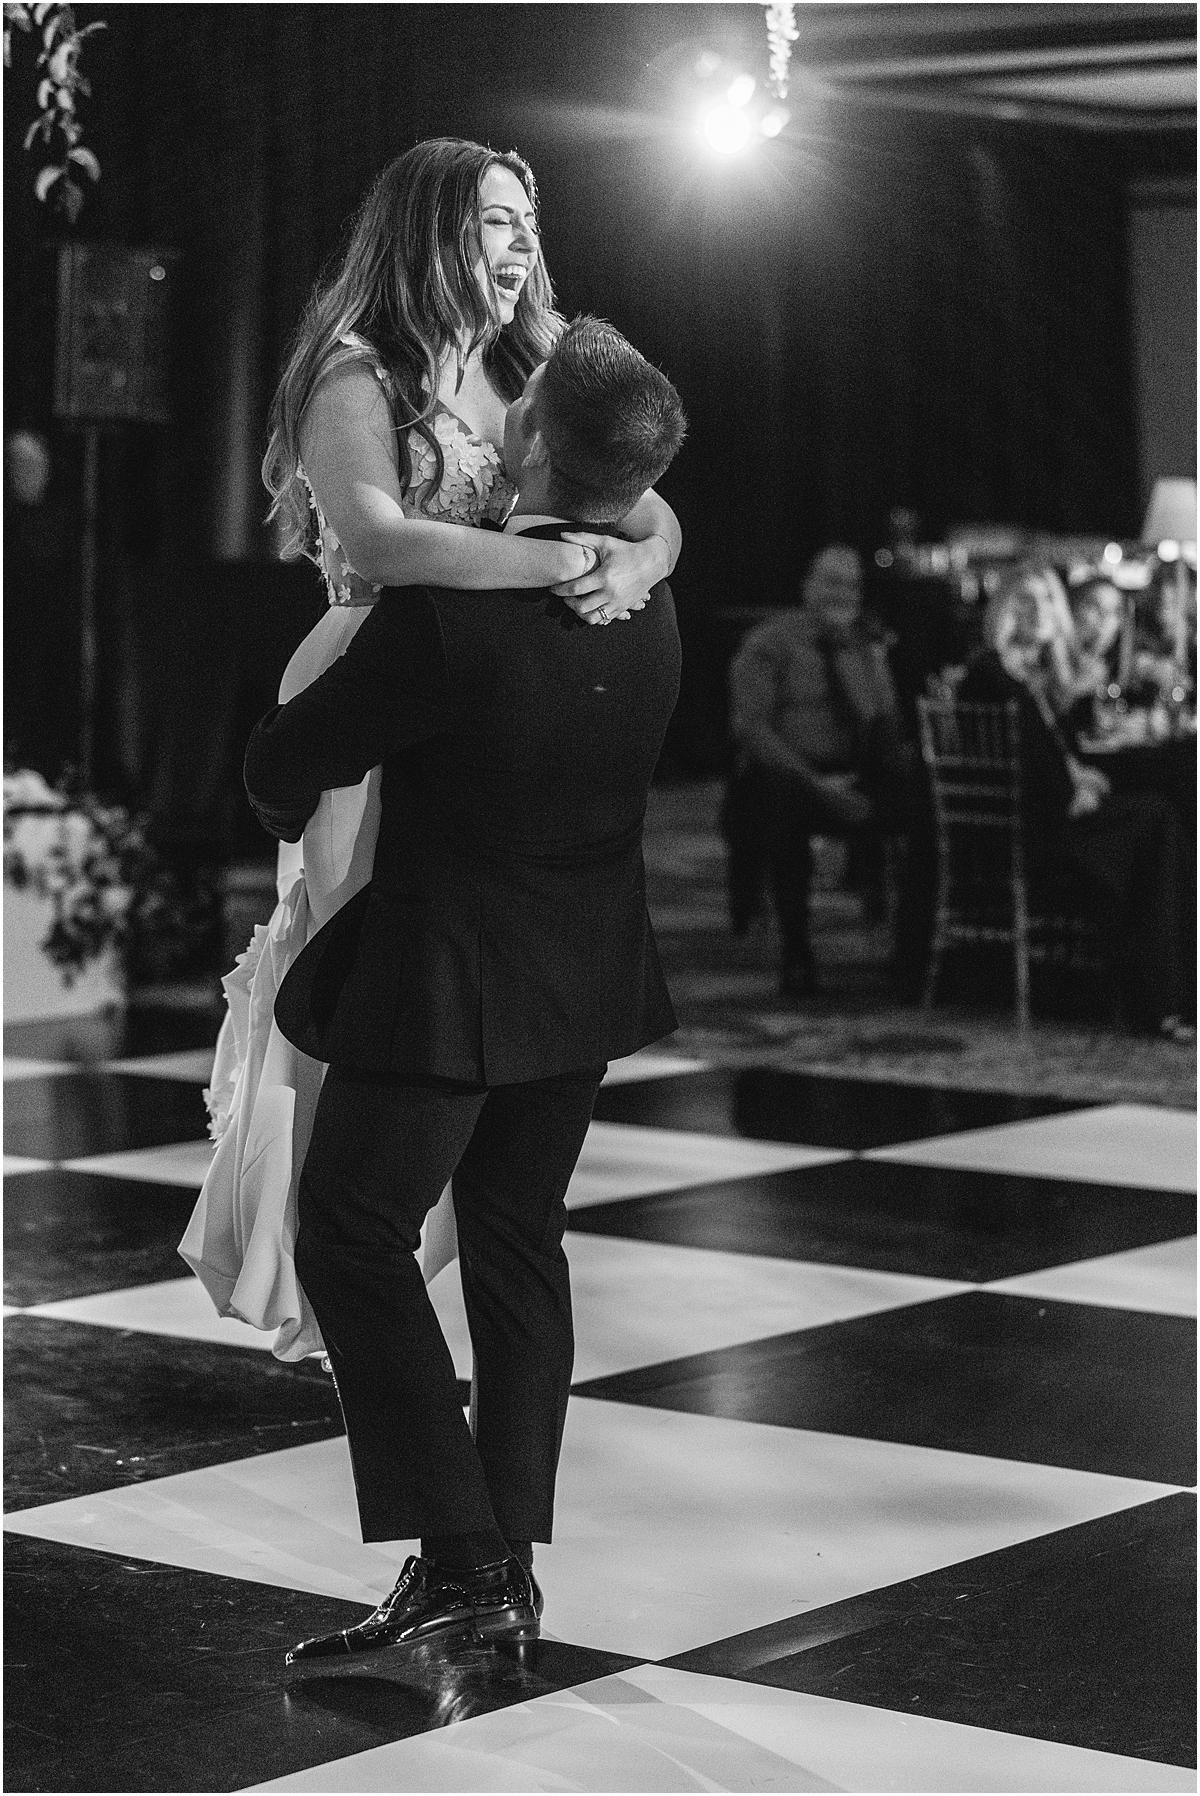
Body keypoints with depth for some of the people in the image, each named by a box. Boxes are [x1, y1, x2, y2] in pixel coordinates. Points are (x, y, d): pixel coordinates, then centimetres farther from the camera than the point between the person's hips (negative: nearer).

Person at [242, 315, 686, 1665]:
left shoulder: (449, 611, -24)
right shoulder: (650, 610, -2)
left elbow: (286, 763, -15)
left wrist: (295, 808, 9)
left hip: (445, 980, -7)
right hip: (584, 980, 7)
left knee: (353, 1240, 3)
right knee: (518, 1243, 16)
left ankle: (462, 1563, -3)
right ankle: (509, 1564, 19)